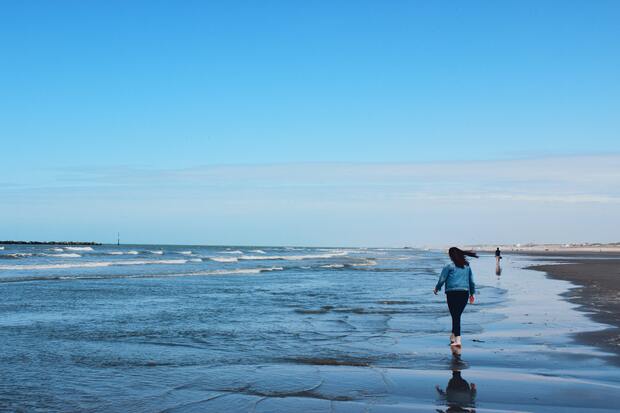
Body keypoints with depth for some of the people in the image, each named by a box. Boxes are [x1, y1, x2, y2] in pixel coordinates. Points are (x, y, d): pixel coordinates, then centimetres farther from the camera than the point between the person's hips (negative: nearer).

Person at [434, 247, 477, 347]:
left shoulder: (449, 267, -2)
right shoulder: (467, 267, 11)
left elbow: (441, 280, 1)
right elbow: (472, 281, 14)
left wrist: (436, 289, 18)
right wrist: (473, 293, 24)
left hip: (452, 293, -4)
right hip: (465, 293, 4)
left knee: (455, 316, -4)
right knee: (457, 315, 15)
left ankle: (458, 340, -10)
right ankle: (453, 336, 25)